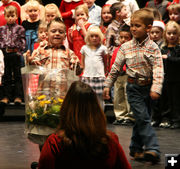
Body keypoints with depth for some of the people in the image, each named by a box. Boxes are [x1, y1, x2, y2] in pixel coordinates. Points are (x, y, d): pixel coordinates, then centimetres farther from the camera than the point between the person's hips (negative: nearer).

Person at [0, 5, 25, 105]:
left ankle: (18, 96, 4)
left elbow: (22, 42, -1)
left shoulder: (20, 28, 1)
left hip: (16, 55, -3)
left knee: (17, 76, 2)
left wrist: (19, 51, -11)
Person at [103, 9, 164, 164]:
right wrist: (108, 85, 7)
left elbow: (158, 69, -12)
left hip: (148, 87, 1)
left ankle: (136, 149, 23)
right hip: (134, 87, -1)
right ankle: (152, 149, -15)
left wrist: (156, 88, -23)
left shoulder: (153, 48, -4)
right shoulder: (126, 47, 0)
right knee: (143, 118, -11)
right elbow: (116, 67, 7)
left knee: (142, 119, 10)